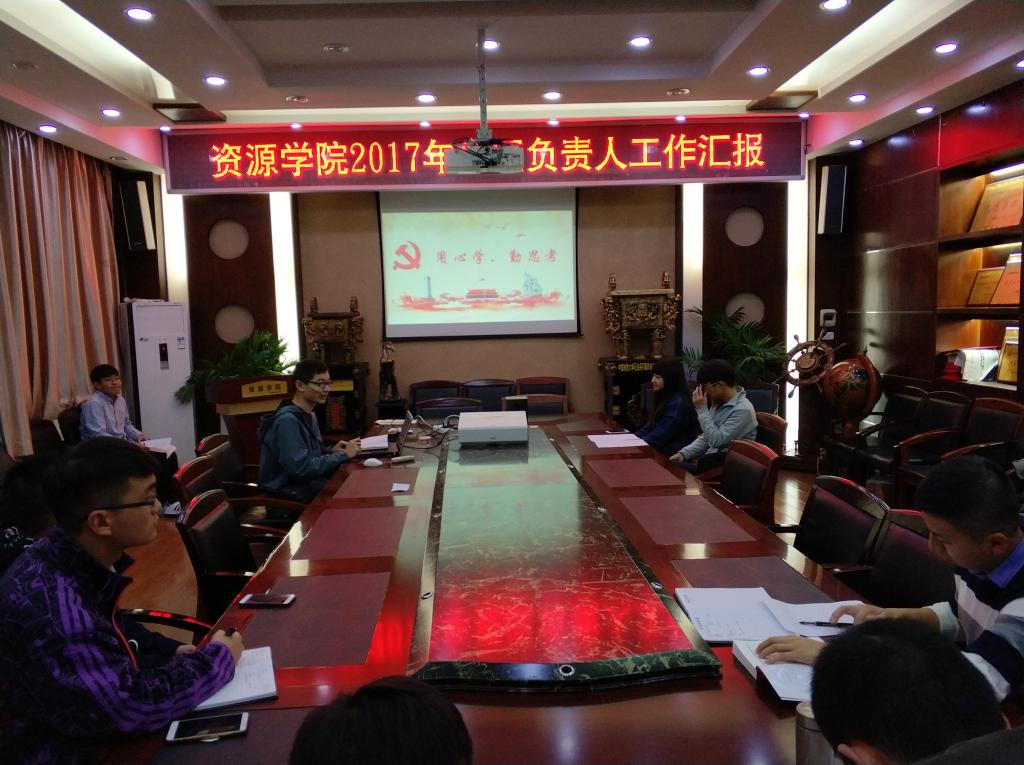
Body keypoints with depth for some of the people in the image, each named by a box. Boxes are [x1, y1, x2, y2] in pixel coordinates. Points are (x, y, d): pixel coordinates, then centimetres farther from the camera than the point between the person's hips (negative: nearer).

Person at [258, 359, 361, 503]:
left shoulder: (309, 416, 12)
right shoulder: (287, 420, -19)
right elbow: (301, 467, -26)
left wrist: (331, 451, -1)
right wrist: (343, 455, -19)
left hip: (309, 485, 9)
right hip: (291, 497, -9)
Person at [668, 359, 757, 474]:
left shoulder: (743, 409, -18)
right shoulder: (718, 402, 8)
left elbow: (717, 440, -23)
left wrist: (702, 410, -18)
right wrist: (684, 453, -1)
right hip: (711, 457, 8)